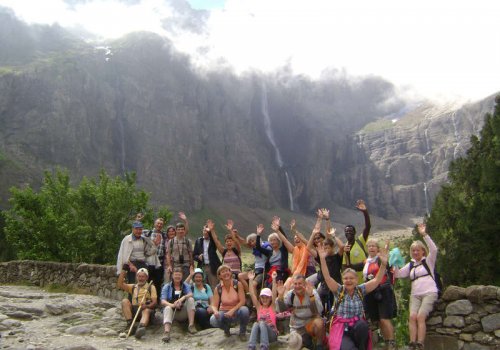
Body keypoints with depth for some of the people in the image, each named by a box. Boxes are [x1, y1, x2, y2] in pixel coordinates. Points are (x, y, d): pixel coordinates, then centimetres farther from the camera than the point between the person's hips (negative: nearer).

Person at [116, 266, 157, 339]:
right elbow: (120, 284, 5)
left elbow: (154, 302, 0)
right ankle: (129, 324, -34)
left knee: (146, 311, -37)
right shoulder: (132, 287, 21)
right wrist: (123, 270, -1)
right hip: (133, 310, 3)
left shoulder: (151, 287, 12)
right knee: (125, 301, -22)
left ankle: (141, 327, -68)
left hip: (146, 309, -3)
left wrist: (146, 306, -22)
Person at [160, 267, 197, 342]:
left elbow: (191, 294, -10)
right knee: (167, 308, -32)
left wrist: (182, 298, -32)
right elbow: (163, 301, -7)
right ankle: (166, 332, -55)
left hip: (183, 313, 1)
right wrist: (172, 305, -28)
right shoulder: (167, 287, 7)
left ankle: (191, 325, -27)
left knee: (190, 299, -22)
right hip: (173, 311, -1)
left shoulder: (186, 286, 11)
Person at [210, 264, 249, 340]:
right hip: (224, 313, 1)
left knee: (244, 310, -36)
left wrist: (232, 310, -27)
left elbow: (242, 301, -14)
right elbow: (214, 305, -7)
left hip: (236, 311, -1)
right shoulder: (218, 288, -6)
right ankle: (226, 328, 8)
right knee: (213, 320, -31)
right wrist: (215, 311, -30)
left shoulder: (237, 284, -10)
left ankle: (242, 332, -5)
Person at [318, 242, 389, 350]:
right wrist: (322, 259, -25)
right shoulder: (339, 290, 0)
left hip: (358, 328, 4)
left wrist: (383, 264, -19)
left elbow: (377, 280, -4)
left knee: (362, 325, -33)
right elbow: (327, 277, -13)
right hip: (341, 329, -4)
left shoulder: (360, 290, 4)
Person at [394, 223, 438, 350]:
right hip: (415, 295, 4)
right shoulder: (410, 265, 19)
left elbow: (434, 249, -11)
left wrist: (424, 235, -17)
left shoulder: (428, 260, 9)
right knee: (412, 317, -17)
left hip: (429, 293, -4)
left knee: (420, 317, -21)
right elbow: (398, 274, 11)